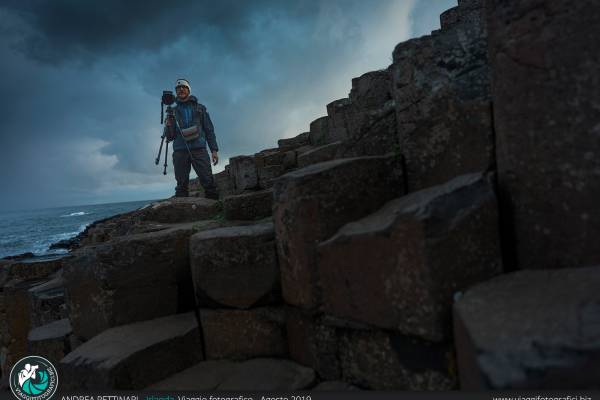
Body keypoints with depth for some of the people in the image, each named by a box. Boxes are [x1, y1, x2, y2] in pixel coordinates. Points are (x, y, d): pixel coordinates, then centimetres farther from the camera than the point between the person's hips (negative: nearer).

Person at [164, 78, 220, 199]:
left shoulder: (200, 108, 17)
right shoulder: (173, 111, 19)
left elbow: (209, 130, 13)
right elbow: (170, 137, 17)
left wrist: (214, 149, 1)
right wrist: (168, 126, -5)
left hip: (199, 149, -1)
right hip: (180, 151, 2)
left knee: (208, 182, -14)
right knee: (182, 185, -4)